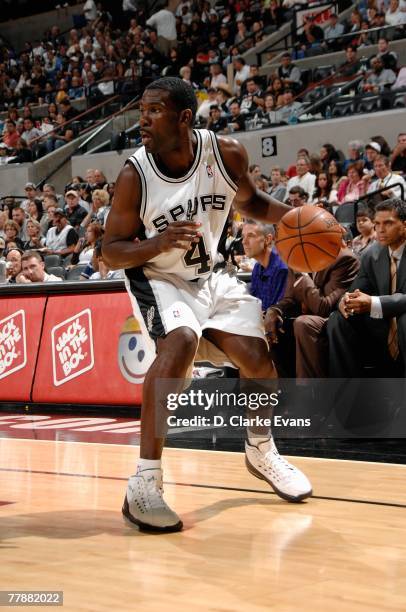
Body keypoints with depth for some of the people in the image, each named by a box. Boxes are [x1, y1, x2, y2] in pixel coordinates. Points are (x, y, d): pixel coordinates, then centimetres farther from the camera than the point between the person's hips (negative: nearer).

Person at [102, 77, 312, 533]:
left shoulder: (226, 154, -16)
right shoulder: (134, 176, -24)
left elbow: (249, 201, 6)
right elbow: (110, 252, -16)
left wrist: (292, 216, -14)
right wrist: (158, 243, -36)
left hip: (209, 275, 5)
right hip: (157, 277, -5)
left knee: (257, 356, 2)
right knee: (180, 342, -32)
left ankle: (261, 452, 33)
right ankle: (144, 483, -30)